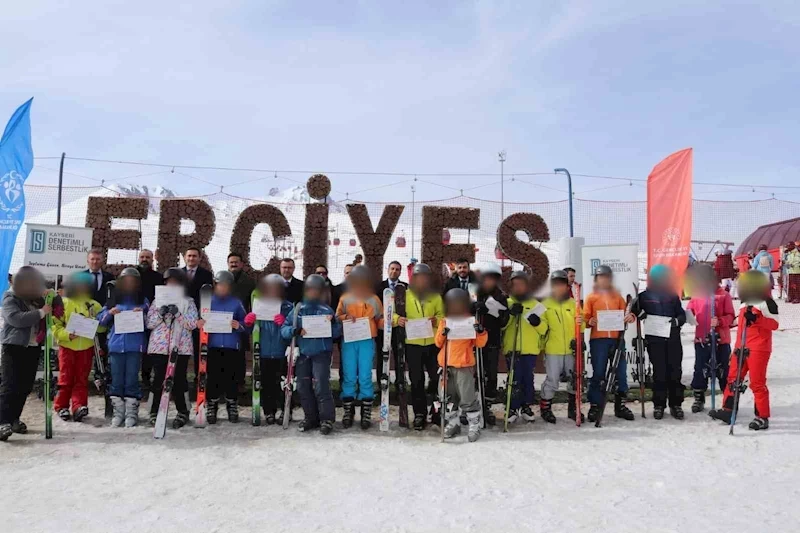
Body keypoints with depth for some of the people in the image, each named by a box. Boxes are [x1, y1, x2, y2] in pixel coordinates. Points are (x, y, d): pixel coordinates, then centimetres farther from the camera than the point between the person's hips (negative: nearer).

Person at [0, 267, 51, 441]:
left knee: (25, 387, 8)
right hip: (14, 348, -6)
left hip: (33, 348, 6)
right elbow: (17, 319, -23)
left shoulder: (36, 298, 14)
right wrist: (41, 312, -24)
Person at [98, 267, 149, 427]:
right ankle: (118, 412, 14)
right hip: (116, 345, 2)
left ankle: (132, 413, 7)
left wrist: (143, 314, -12)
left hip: (135, 346, -2)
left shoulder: (143, 301, 7)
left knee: (132, 380, 0)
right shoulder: (113, 300, 12)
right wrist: (109, 312, -5)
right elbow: (101, 320, 13)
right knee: (116, 380, 6)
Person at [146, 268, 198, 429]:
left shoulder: (188, 302, 8)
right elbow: (149, 323, 7)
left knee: (179, 381, -2)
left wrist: (178, 313, -15)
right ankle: (154, 412, 11)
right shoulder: (157, 301, 13)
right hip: (159, 347, 1)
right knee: (159, 381, 0)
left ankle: (182, 413, 8)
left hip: (181, 348, -1)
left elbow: (193, 324, -3)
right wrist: (160, 314, -10)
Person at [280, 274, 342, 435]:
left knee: (321, 386, -9)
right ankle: (310, 417, 22)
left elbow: (337, 333, -2)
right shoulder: (297, 310, 4)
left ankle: (327, 419, 1)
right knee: (303, 387, 8)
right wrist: (295, 331, -18)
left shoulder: (327, 310, -2)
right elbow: (284, 330, 1)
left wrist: (332, 323, -21)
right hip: (302, 354, 4)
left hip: (321, 354, -4)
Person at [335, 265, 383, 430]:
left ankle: (366, 413, 4)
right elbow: (337, 317, 9)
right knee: (349, 377, 1)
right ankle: (348, 411, 10)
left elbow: (380, 319, 11)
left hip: (367, 342, -1)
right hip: (348, 342, 1)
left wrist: (385, 322, -11)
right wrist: (345, 317, -12)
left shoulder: (374, 299, 9)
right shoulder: (345, 298, 10)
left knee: (365, 377, -2)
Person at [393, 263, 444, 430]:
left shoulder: (436, 296, 9)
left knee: (437, 378, 2)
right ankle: (419, 414, 15)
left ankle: (437, 412, 16)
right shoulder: (404, 295, 4)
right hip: (413, 343, -1)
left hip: (433, 343, 1)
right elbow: (392, 313, 3)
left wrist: (437, 320, -14)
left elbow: (443, 317, 7)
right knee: (417, 380, 5)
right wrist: (397, 319, -18)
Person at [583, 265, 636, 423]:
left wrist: (630, 316, -10)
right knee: (598, 373, -2)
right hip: (598, 339, -3)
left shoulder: (617, 296, 15)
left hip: (617, 338, 3)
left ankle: (620, 405, 16)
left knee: (621, 372, 5)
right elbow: (585, 317, 1)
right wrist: (589, 322, -20)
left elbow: (625, 312, 12)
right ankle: (595, 406, 4)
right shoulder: (591, 297, 7)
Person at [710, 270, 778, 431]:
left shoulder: (766, 302, -9)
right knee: (733, 378, 10)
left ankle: (763, 417, 6)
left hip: (759, 348, -8)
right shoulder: (745, 303, 16)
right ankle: (728, 410, 17)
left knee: (757, 382, -4)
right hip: (742, 347, 8)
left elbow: (774, 324, -15)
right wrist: (738, 346, 23)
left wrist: (756, 319, -28)